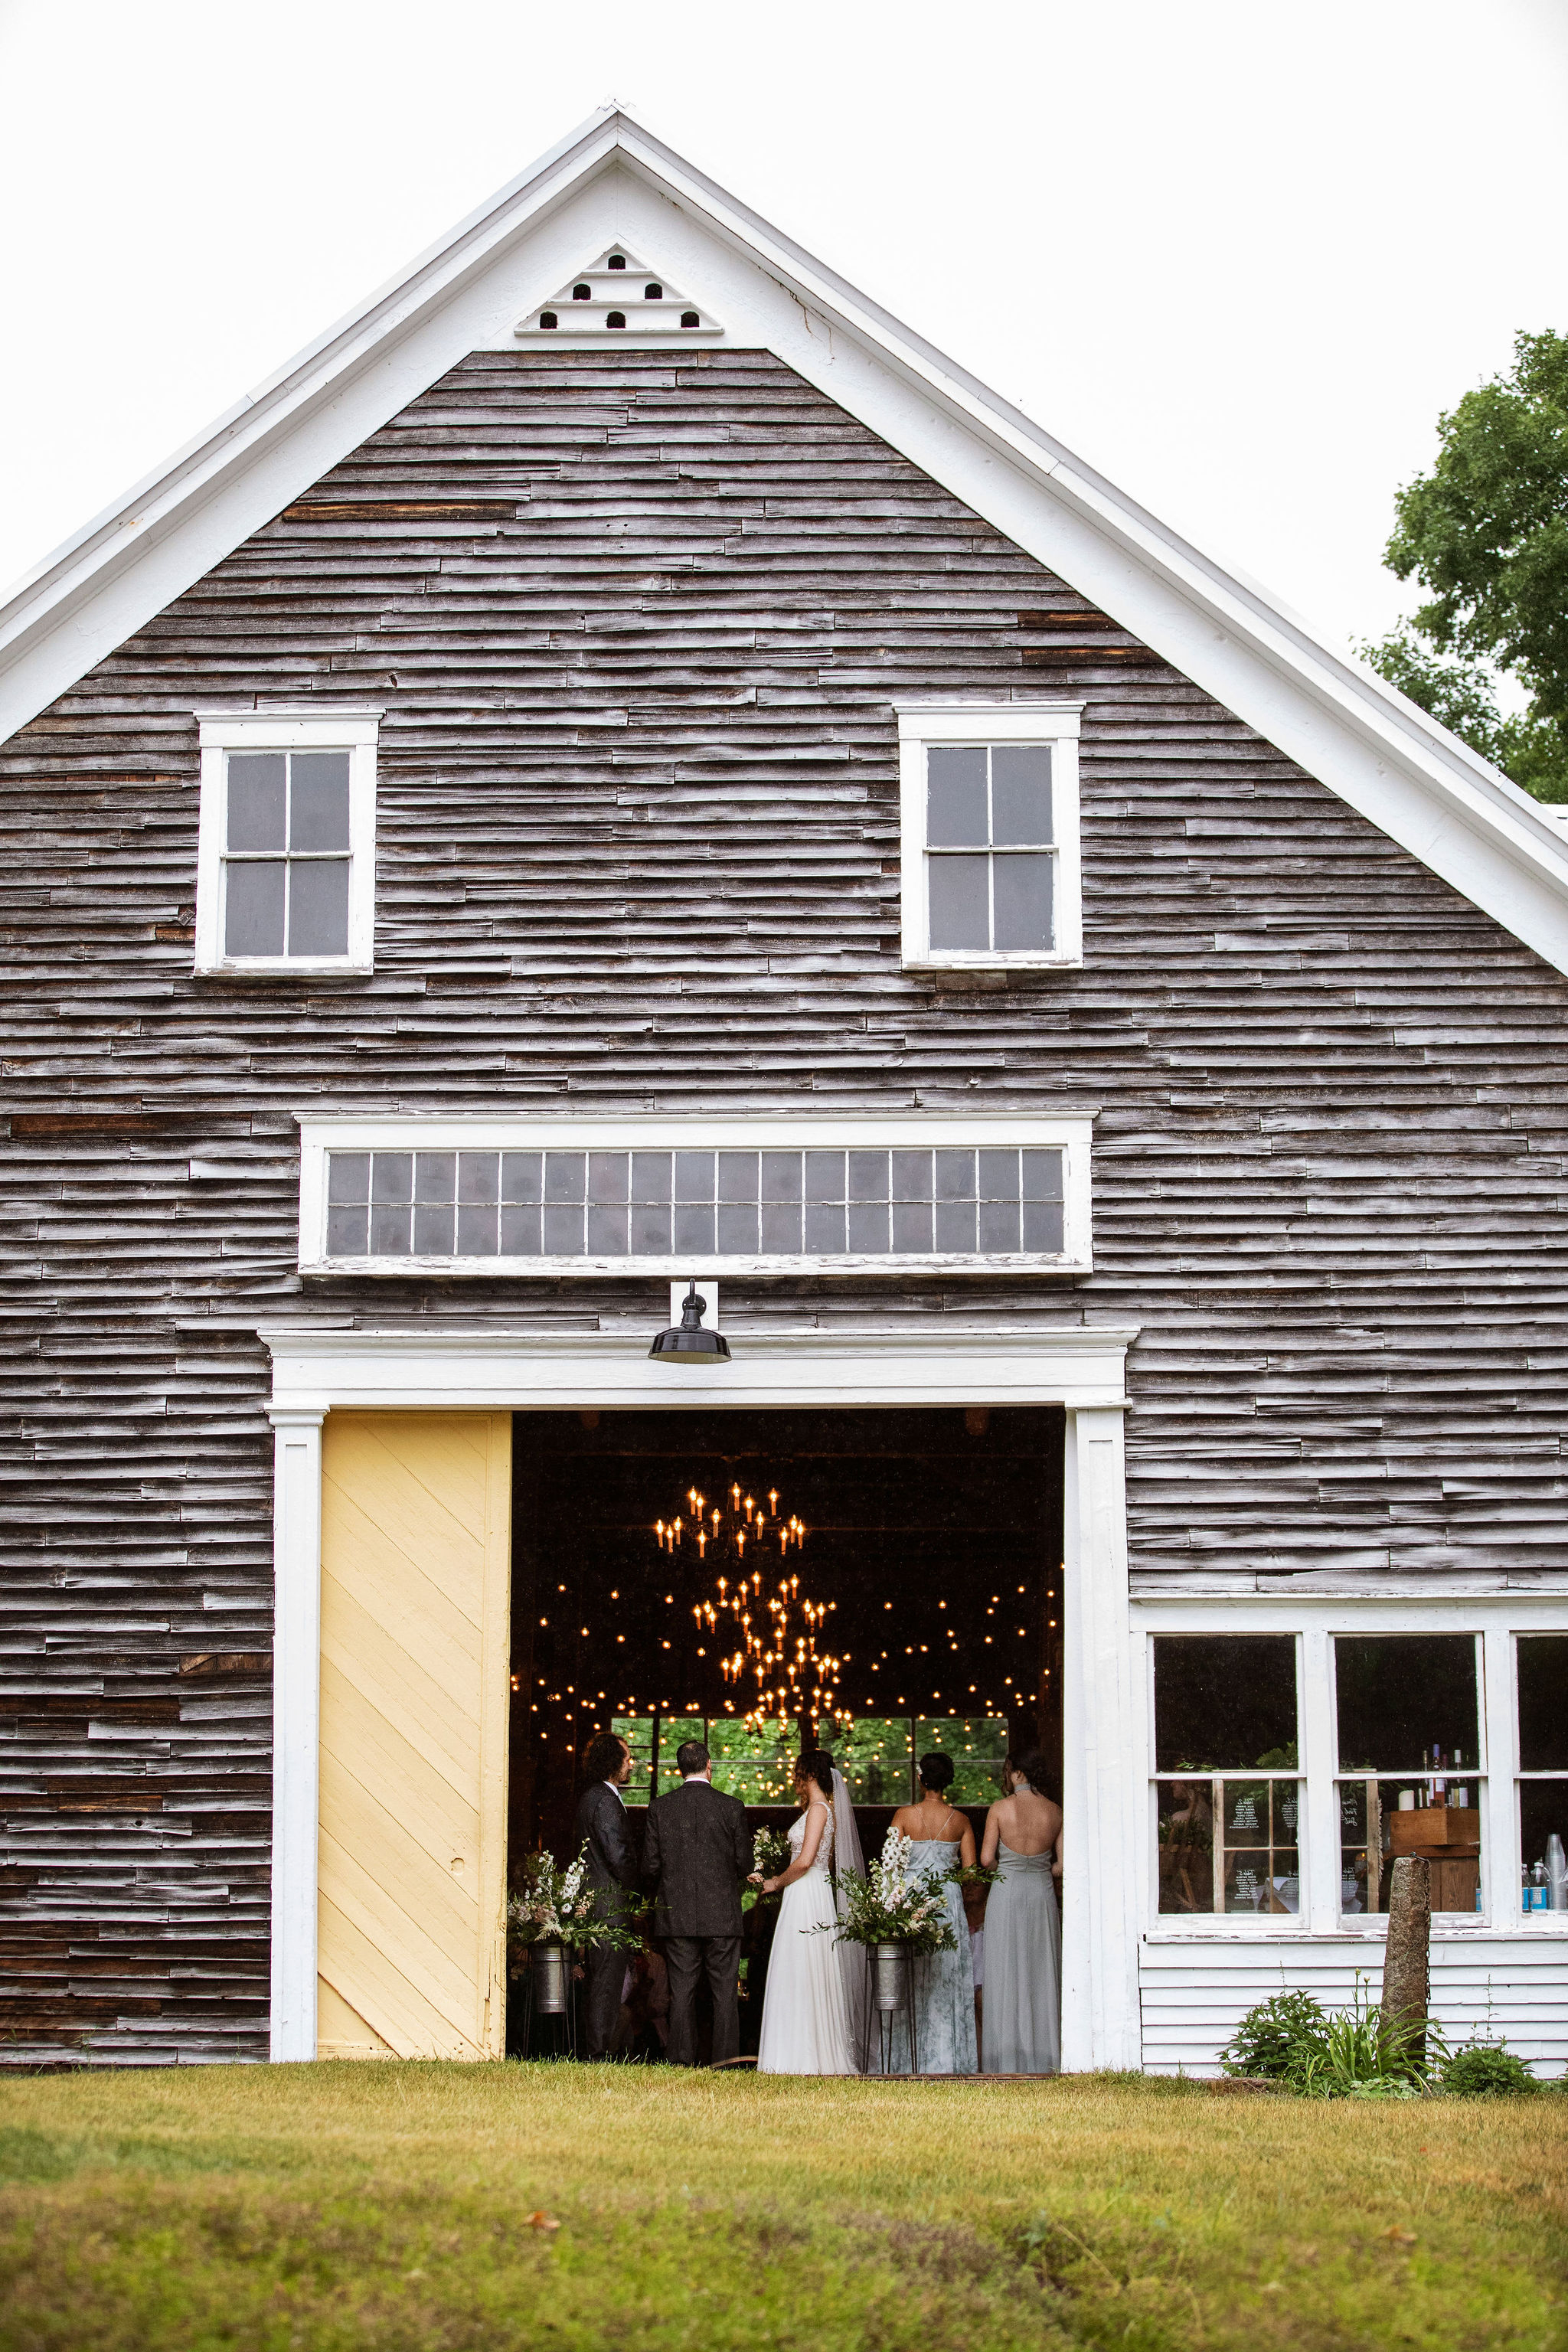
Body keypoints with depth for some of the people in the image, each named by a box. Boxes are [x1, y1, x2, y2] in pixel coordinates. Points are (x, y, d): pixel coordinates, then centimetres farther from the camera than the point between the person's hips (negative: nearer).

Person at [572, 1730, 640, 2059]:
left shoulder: (590, 1797, 17)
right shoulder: (606, 1800, -15)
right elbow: (617, 1856, -19)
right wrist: (633, 1884, -1)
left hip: (591, 1899, 10)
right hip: (608, 1902, -10)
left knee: (598, 1979, 12)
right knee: (607, 1976, -8)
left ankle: (595, 2049, 14)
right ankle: (599, 2052, -8)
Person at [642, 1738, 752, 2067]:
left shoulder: (660, 1807, -1)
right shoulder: (732, 1807, -4)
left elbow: (652, 1864, 1)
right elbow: (744, 1864, -1)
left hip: (677, 1914, 1)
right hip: (722, 1913, -1)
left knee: (681, 1993, 5)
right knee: (725, 1993, 3)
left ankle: (681, 2061, 4)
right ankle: (725, 2061, 1)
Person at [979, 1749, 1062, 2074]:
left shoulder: (1000, 1808, -7)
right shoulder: (1055, 1811, 1)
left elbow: (986, 1858, -7)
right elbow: (1062, 1864, 2)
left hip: (1007, 1892, -3)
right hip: (1043, 1893, 3)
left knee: (1006, 1974, 3)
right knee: (1041, 1974, 9)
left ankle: (1008, 2058, 3)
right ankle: (1043, 2056, 9)